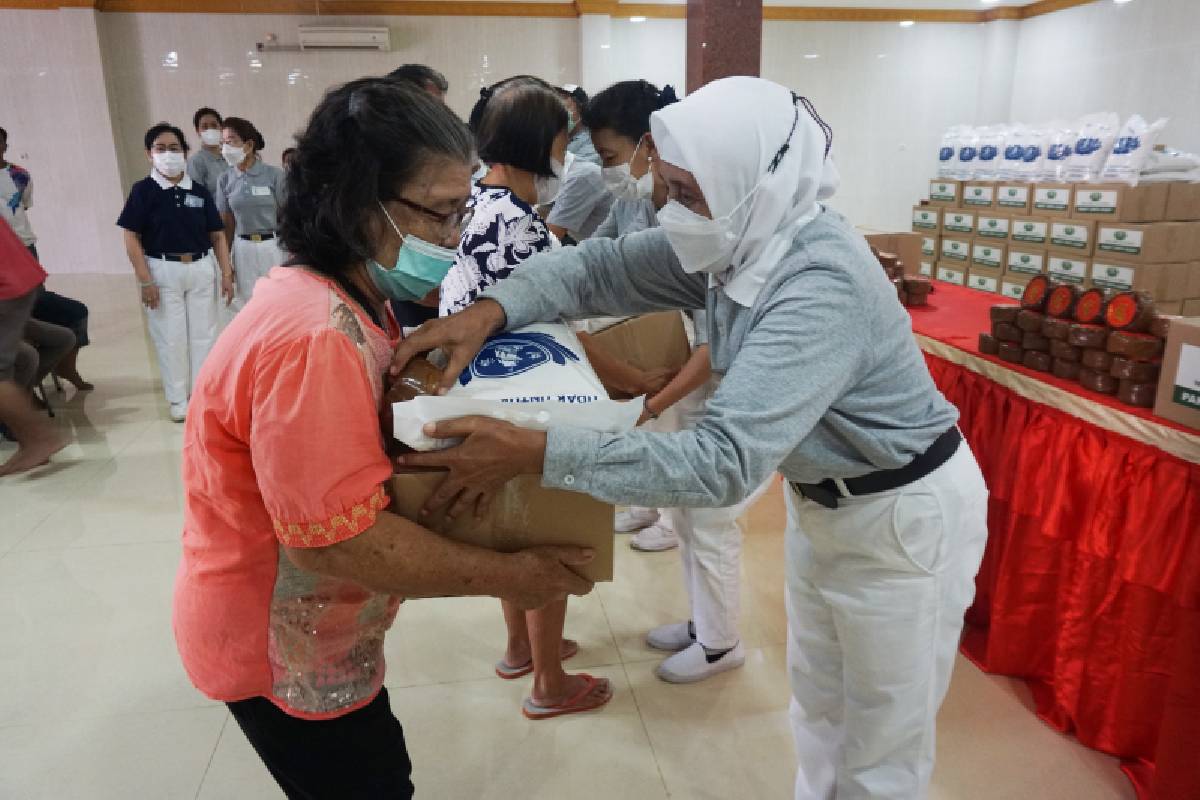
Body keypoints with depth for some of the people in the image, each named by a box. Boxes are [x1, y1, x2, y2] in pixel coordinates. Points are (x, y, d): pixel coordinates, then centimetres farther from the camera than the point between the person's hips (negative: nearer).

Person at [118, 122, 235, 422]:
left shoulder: (199, 191, 3)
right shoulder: (143, 190, -4)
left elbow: (217, 235, 7)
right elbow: (132, 238, -5)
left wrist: (226, 273, 1)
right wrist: (145, 280, -11)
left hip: (202, 268, 3)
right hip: (163, 270, -2)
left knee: (203, 333, 10)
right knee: (170, 337, 5)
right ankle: (178, 399, 18)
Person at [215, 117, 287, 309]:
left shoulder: (275, 175, -7)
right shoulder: (225, 179, 4)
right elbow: (226, 223, 8)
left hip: (274, 247, -3)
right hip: (243, 249, 3)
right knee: (247, 304, 9)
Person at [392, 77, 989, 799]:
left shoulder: (823, 288, -36)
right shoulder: (735, 242, -10)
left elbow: (724, 460, -42)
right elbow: (603, 267, -8)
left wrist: (535, 454, -43)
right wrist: (493, 309, -27)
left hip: (903, 515, -8)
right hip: (825, 496, 8)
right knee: (819, 702, 25)